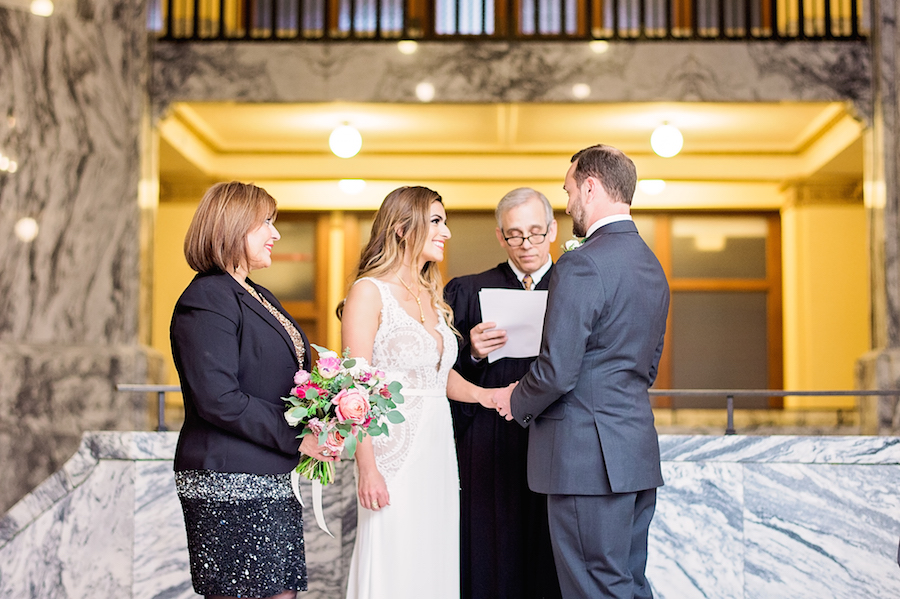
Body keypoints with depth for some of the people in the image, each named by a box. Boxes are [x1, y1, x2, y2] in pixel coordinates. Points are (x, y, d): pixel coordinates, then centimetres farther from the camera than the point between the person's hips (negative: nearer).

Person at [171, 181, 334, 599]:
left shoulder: (259, 298, 17)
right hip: (228, 486, -9)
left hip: (269, 482, 9)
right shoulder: (207, 299, -13)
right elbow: (218, 400, -21)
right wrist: (296, 437, -16)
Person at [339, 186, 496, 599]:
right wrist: (367, 467, -19)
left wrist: (488, 396, 5)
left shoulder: (432, 297, 15)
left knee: (435, 565, 9)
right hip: (393, 452, -7)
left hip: (438, 451, 7)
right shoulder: (370, 291, -7)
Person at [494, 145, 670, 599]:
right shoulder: (652, 266, 14)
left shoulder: (581, 266, -16)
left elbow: (557, 372, -19)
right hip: (638, 452, 9)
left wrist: (517, 402, -1)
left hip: (588, 457, -9)